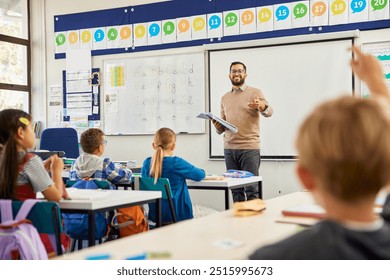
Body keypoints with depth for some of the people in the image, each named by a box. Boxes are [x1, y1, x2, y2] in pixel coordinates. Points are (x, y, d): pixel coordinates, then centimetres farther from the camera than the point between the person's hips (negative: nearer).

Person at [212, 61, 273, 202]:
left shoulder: (255, 93, 3)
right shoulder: (225, 98, 18)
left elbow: (269, 111, -15)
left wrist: (261, 105, -37)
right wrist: (218, 126, -3)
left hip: (250, 148, -4)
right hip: (229, 148, 4)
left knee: (251, 189, -7)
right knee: (235, 189, 6)